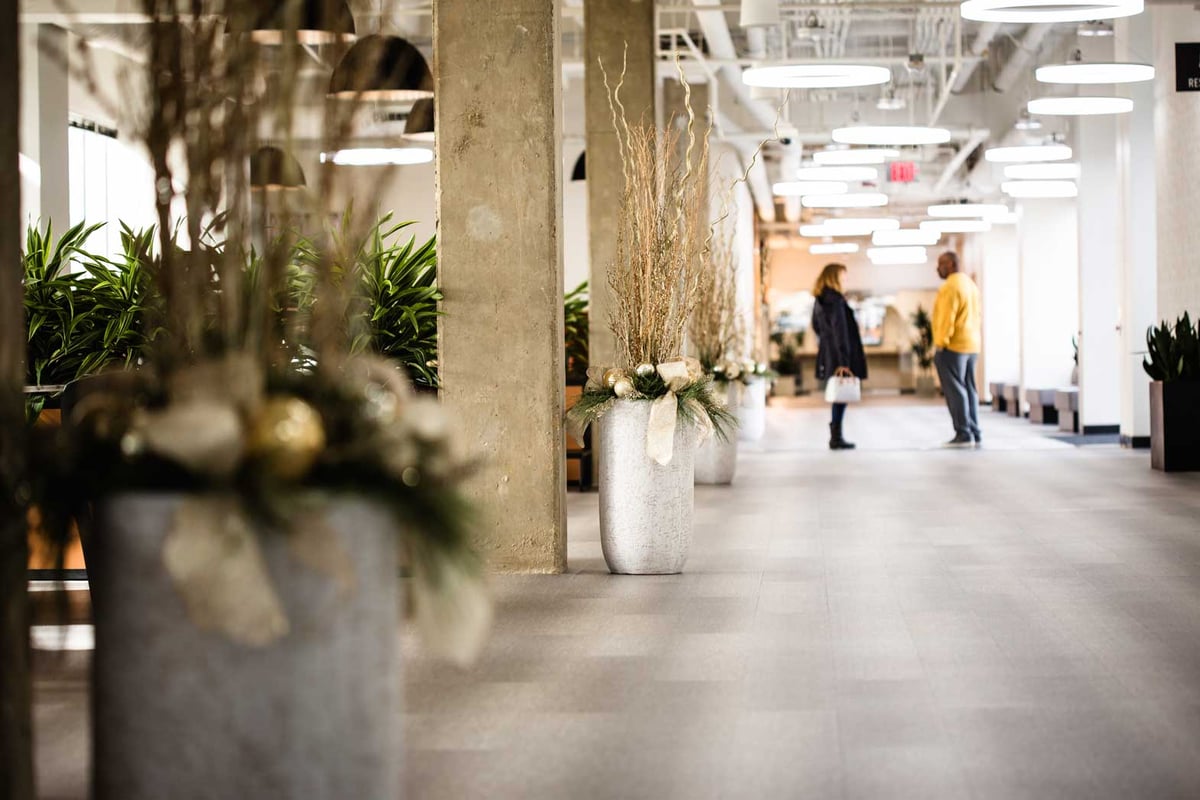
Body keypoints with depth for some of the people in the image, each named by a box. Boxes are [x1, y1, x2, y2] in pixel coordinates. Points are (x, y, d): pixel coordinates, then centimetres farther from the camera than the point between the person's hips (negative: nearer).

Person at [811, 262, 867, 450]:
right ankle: (836, 437, -3)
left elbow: (816, 326, 23)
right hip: (840, 355, -9)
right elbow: (840, 330, -19)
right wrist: (843, 361, -21)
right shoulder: (835, 299, -16)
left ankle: (836, 435, 15)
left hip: (828, 355, 9)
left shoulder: (820, 300, 12)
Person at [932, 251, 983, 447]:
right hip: (971, 346, 9)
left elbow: (947, 319, -18)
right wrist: (971, 338, 17)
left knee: (955, 391, -7)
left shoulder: (950, 287, -13)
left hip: (953, 347, -9)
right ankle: (975, 433, 10)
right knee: (969, 390, 10)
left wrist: (940, 345, -15)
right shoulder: (970, 284, 16)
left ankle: (964, 433, -9)